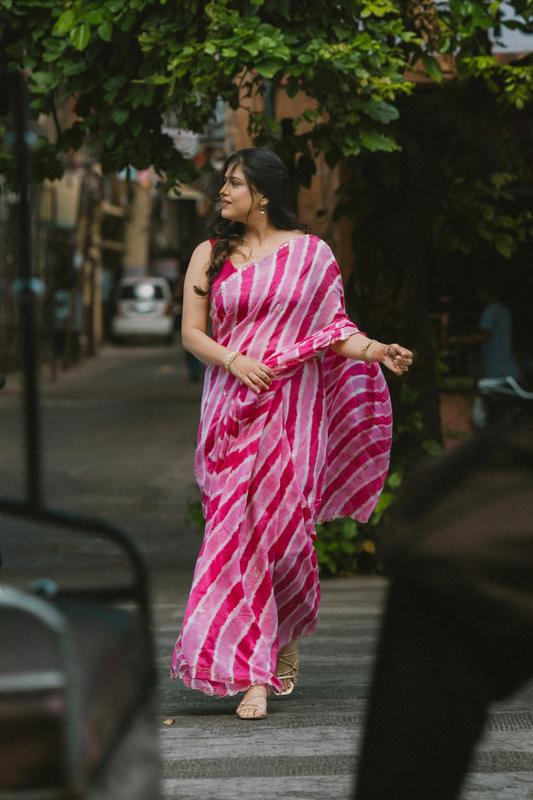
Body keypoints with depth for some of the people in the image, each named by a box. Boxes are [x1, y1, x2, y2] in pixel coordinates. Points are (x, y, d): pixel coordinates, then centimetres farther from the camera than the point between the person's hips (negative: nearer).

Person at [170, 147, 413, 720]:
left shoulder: (312, 254, 5)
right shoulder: (210, 256, 9)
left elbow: (333, 328, 5)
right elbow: (192, 333, 5)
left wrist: (377, 350, -14)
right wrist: (235, 360, -13)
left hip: (293, 406, -1)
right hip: (233, 408, 1)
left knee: (284, 527, -7)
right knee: (239, 528, -5)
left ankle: (290, 636, 19)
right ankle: (254, 675, 3)